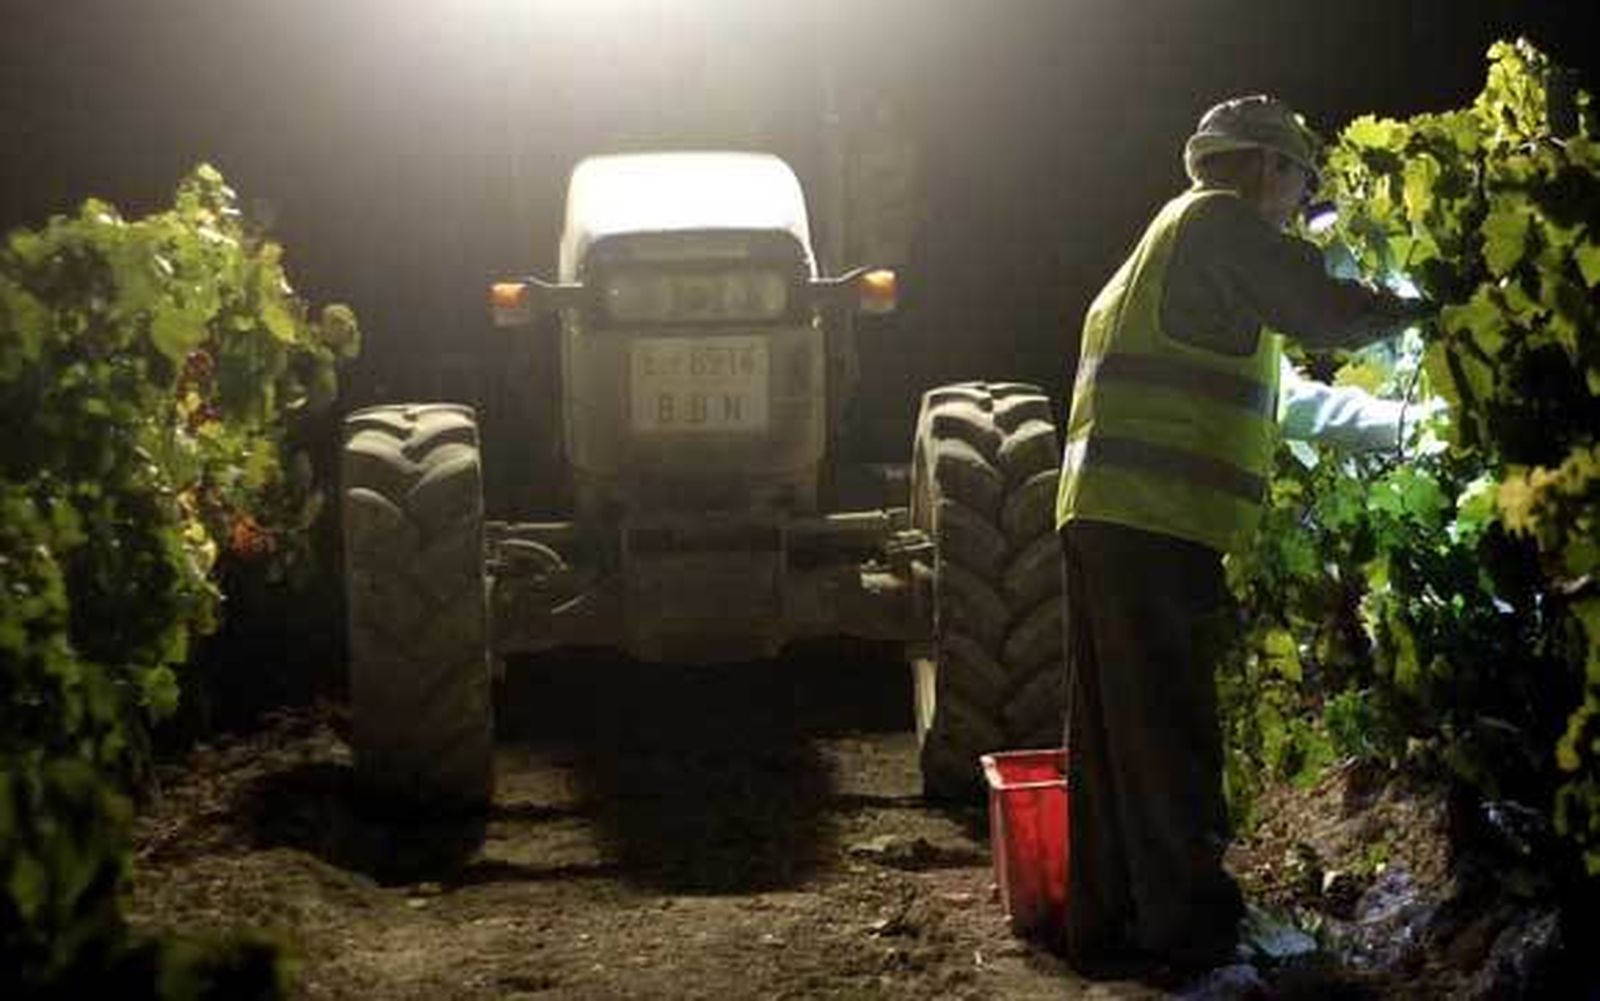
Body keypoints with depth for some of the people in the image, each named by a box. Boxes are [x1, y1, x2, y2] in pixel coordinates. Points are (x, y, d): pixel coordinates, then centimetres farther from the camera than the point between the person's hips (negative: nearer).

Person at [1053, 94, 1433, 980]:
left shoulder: (1170, 241, 30)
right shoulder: (1218, 221, -1)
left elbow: (1279, 391, 33)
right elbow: (1323, 312, -8)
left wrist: (1398, 421, 36)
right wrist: (1413, 311, 11)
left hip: (1101, 522, 10)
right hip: (1155, 524, -10)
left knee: (1110, 735, 11)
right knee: (1170, 739, -6)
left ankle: (1105, 924, 16)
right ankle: (1190, 926, -2)